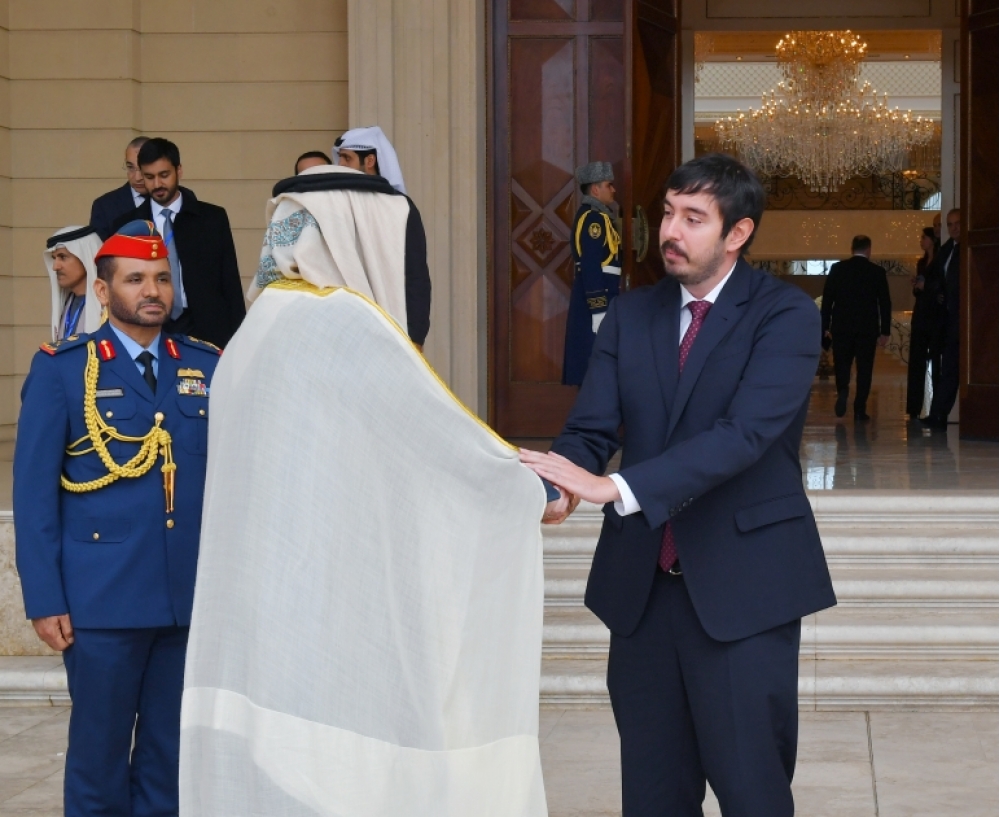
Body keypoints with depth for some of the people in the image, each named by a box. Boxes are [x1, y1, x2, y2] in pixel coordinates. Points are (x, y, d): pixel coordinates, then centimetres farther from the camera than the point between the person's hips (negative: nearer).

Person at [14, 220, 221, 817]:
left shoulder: (207, 366, 9)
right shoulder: (61, 369, 1)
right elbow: (35, 491, -2)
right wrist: (44, 601, -7)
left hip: (192, 598, 3)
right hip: (103, 601, -3)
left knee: (172, 757, 8)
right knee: (99, 756, 4)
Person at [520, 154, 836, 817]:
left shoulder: (785, 315, -8)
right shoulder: (631, 315, 9)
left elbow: (745, 433, -22)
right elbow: (590, 430, -1)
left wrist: (616, 487, -32)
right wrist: (560, 484, -25)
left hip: (742, 585, -5)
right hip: (642, 583, 5)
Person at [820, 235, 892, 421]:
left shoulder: (837, 269, 0)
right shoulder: (877, 272, -1)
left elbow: (827, 299, 1)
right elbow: (885, 303, 0)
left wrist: (825, 327, 6)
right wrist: (885, 331, 6)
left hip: (841, 327, 1)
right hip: (868, 328, 0)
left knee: (842, 364, 11)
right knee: (864, 368, 4)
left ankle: (842, 391, -16)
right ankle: (860, 409, 1)